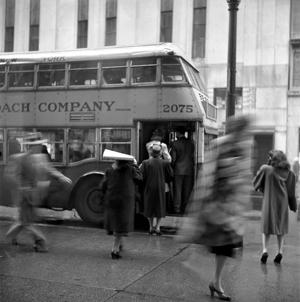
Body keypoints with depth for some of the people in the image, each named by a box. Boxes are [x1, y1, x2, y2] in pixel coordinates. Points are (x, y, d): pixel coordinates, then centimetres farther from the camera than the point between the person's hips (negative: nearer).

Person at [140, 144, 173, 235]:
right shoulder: (165, 163, -9)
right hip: (160, 188, 0)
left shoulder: (145, 163, -12)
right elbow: (170, 175, -1)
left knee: (149, 206, 15)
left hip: (148, 188, 0)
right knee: (160, 207, 13)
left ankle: (151, 227, 20)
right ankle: (157, 227, 6)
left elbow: (141, 176, -13)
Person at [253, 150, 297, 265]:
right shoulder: (290, 173, -4)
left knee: (266, 229, 10)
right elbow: (291, 192, 1)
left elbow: (255, 182, -1)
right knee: (281, 229, 16)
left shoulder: (266, 169, -12)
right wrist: (294, 207, 10)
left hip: (269, 203, -2)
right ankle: (280, 251, 4)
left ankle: (265, 250, -8)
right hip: (282, 203, 2)